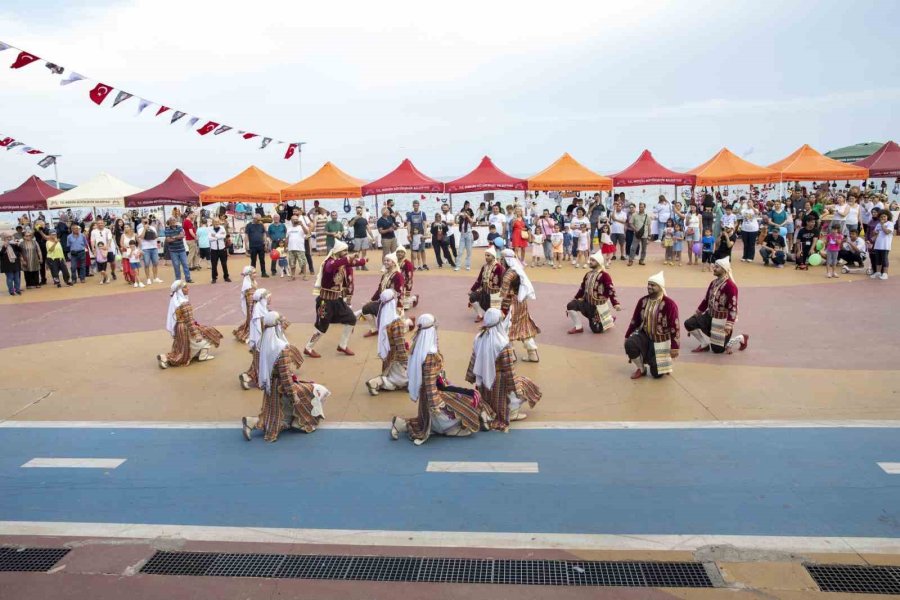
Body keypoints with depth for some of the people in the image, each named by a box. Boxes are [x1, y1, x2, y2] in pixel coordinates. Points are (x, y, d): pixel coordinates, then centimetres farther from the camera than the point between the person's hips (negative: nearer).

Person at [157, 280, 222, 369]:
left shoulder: (175, 301, 4)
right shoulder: (185, 303, -22)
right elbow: (189, 320, -22)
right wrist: (196, 334, -19)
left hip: (178, 328, 9)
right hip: (186, 329, -9)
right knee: (206, 334, 9)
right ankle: (203, 356, 9)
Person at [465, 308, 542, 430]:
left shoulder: (479, 338, -10)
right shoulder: (502, 344, -27)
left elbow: (473, 360, 2)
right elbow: (509, 369, -20)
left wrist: (471, 377, 15)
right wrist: (514, 386, -9)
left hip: (483, 381, 6)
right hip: (498, 382, -6)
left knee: (487, 400, 29)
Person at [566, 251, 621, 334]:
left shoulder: (604, 275, -16)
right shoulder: (588, 274, 7)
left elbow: (611, 290, -23)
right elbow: (582, 288, 17)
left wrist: (615, 303, -32)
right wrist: (575, 299, 15)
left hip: (599, 305, -6)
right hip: (587, 302, 6)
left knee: (597, 329, -3)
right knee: (570, 306, -15)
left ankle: (610, 319, 29)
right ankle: (578, 327, 1)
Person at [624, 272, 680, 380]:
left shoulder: (669, 304, -18)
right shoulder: (643, 301, -4)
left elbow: (675, 327, -16)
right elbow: (635, 320, 6)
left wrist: (674, 347, -18)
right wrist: (627, 336, 4)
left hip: (660, 341, -4)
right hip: (644, 335, 4)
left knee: (657, 374, -3)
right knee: (629, 344, -30)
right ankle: (641, 369, -3)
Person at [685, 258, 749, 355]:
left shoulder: (730, 286, -22)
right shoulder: (713, 283, 3)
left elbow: (733, 308, -24)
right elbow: (706, 300, 13)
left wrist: (728, 327, -27)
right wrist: (696, 314, 12)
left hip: (723, 320, -7)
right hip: (710, 315, 7)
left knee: (717, 349, 0)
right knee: (689, 324, -10)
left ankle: (741, 338, 24)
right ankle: (705, 344, 8)